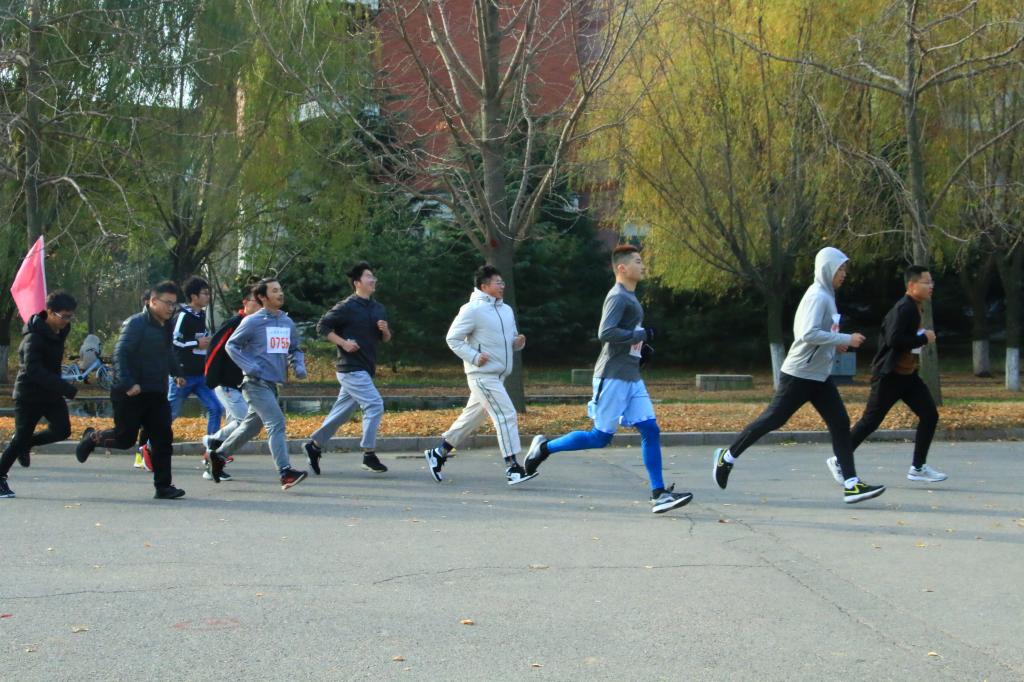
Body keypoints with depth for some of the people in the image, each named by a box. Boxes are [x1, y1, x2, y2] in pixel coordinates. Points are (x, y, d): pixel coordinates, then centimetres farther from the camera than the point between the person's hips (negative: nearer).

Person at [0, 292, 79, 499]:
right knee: (21, 438, -2)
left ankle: (27, 443, 17)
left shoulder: (59, 332, 3)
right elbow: (34, 370, -34)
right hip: (29, 394, -7)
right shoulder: (34, 337, -23)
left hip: (51, 393, 7)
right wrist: (67, 389, -40)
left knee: (62, 430, -9)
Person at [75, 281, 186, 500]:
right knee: (125, 438, 0)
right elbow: (120, 354, -19)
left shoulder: (166, 326, 13)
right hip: (132, 393, -7)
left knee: (163, 440, -1)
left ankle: (163, 486, 2)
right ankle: (93, 437, 29)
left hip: (156, 394, 7)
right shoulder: (136, 323, -13)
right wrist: (128, 383, -28)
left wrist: (176, 373, 13)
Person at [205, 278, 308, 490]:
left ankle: (218, 454, 36)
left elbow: (294, 350, 21)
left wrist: (299, 366, 0)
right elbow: (231, 345, -1)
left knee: (251, 426, 18)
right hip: (256, 383, -8)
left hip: (273, 384, 8)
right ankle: (285, 472, -24)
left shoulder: (288, 323, 10)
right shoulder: (253, 322, -7)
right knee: (276, 423, -19)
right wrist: (249, 366, -14)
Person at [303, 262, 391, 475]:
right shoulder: (347, 307, -9)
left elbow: (385, 339, 20)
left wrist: (385, 330, -2)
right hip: (351, 367, -8)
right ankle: (369, 455, -10)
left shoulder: (378, 309, 13)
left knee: (342, 412, 12)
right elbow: (322, 326, -8)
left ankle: (315, 445, 25)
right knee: (374, 404, -16)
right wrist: (343, 343, -16)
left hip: (366, 369, 8)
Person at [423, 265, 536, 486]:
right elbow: (452, 338, -8)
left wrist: (518, 342, -1)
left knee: (472, 418, 15)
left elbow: (510, 340, 23)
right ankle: (512, 467, -14)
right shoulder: (473, 310, -10)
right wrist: (474, 357, -18)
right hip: (482, 375, -8)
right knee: (506, 415, -15)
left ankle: (438, 453, 28)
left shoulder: (506, 310, 14)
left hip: (497, 375, 8)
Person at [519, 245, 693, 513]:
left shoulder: (630, 297, 16)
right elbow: (605, 333, -25)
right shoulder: (618, 297, -14)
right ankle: (544, 447, 13)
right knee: (601, 437, -3)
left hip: (632, 378, 9)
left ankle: (659, 495, -1)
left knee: (650, 430, 0)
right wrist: (641, 335, -18)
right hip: (613, 377, -9)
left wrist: (640, 347, 12)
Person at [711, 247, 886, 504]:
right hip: (799, 374, -9)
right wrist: (846, 339, -22)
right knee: (773, 419, -1)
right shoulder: (817, 297, -17)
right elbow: (808, 334, -28)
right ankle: (727, 456, 15)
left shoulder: (826, 296, 13)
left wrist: (835, 343, 8)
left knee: (840, 424, 0)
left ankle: (851, 484, -3)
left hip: (820, 376, 9)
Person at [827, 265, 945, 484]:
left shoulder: (915, 308, 11)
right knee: (870, 421, -2)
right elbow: (894, 339, -30)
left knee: (930, 415, 1)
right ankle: (839, 461, 13)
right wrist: (924, 339, -21)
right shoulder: (904, 308, -19)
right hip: (889, 376, -9)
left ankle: (918, 467, 8)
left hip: (907, 375, 9)